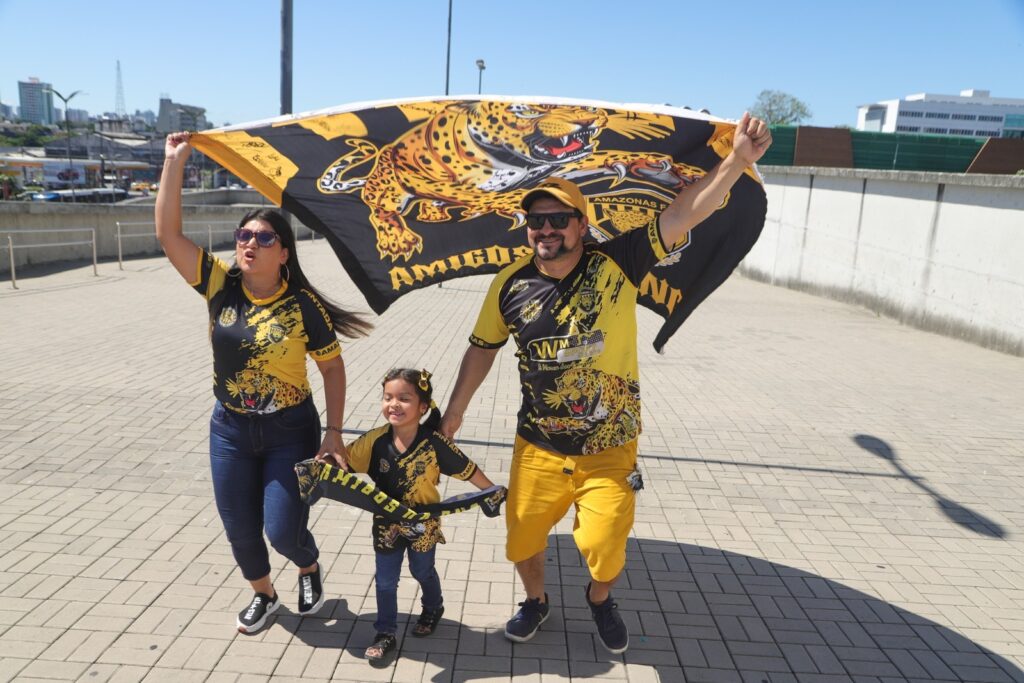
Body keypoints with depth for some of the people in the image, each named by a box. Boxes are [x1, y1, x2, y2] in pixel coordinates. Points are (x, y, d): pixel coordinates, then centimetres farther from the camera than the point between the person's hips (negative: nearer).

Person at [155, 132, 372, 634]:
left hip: (290, 431, -3)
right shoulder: (220, 286, -7)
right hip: (230, 429, 4)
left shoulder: (303, 305, -15)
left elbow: (332, 367, -7)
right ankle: (264, 595, 43)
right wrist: (175, 162, -18)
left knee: (283, 531, -2)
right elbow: (167, 233, -14)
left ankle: (310, 569, 36)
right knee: (240, 531, 14)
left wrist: (334, 433, -9)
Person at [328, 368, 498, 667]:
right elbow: (344, 461, -10)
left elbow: (468, 470, -17)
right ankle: (386, 634, 34)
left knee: (423, 572, 24)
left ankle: (433, 609, 54)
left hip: (423, 526, -1)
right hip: (386, 525, 2)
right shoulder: (375, 441, -20)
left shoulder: (434, 443, -26)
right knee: (385, 582, 14)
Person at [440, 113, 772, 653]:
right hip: (537, 448, 2)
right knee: (523, 539, 14)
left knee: (604, 551, 0)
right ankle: (536, 602, 49)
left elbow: (684, 214, -24)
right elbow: (483, 347, 7)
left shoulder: (615, 265, -14)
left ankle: (599, 601, 39)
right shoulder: (511, 284, -7)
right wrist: (455, 411, 13)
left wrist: (738, 158, -37)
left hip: (608, 451, -2)